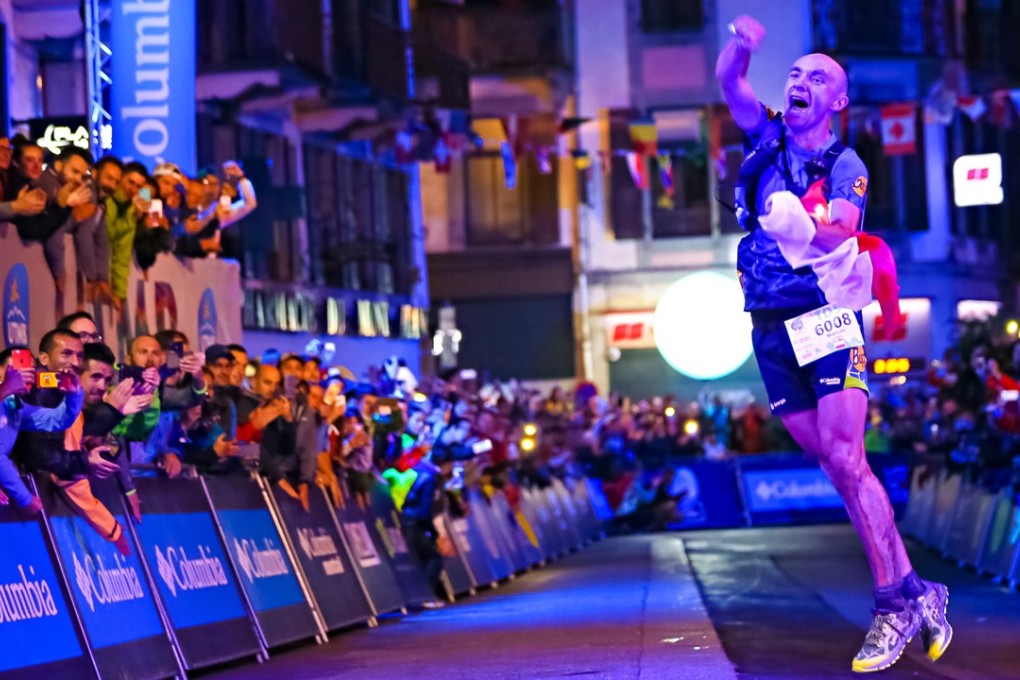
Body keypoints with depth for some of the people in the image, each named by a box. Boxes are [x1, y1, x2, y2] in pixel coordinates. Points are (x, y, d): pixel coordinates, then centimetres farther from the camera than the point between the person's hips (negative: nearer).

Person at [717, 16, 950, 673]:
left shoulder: (846, 167, 0)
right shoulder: (768, 139, 13)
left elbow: (841, 234, -18)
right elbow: (729, 79, 1)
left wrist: (810, 226, -40)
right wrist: (740, 44, -20)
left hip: (826, 318, -5)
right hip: (771, 328, 5)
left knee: (845, 458, -16)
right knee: (835, 463, 2)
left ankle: (895, 603, -16)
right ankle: (914, 591, 7)